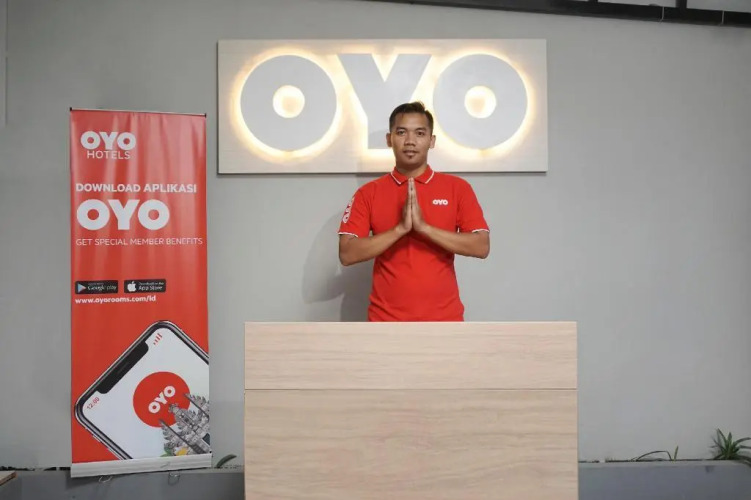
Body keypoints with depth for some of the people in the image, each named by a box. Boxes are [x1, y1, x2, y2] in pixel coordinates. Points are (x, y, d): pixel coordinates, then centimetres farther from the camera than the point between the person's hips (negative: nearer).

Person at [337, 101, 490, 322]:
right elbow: (347, 254, -7)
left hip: (444, 319, 1)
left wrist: (424, 227, -18)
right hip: (387, 320, 0)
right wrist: (400, 229, -19)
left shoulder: (457, 188, 2)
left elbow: (481, 247, -8)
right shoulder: (368, 193, 2)